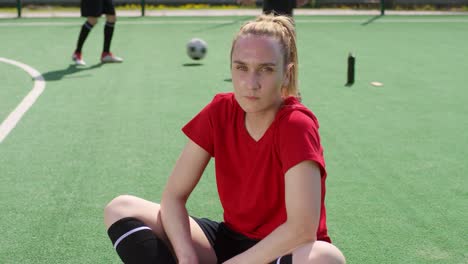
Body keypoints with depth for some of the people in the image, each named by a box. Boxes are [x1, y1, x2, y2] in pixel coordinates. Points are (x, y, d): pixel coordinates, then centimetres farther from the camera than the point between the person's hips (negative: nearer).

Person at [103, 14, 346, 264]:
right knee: (120, 209, -9)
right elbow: (173, 195, -6)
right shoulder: (219, 112, -8)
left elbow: (301, 229, -30)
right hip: (231, 239, 5)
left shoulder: (296, 125, -22)